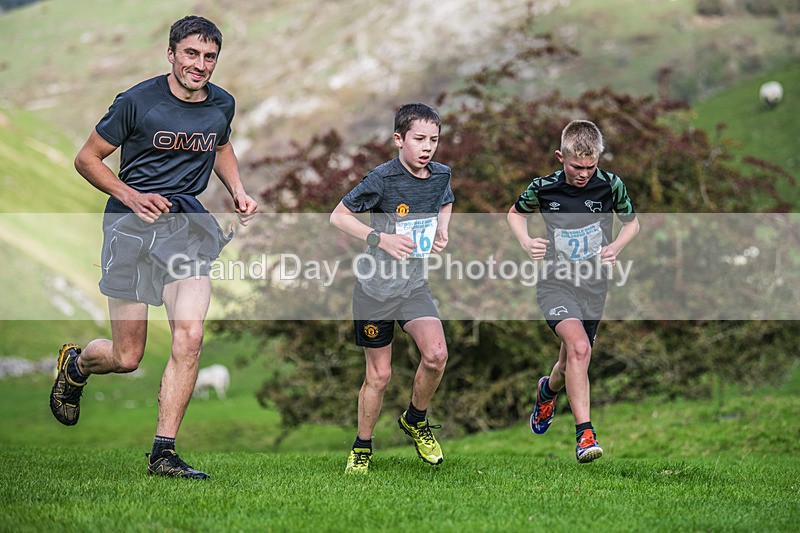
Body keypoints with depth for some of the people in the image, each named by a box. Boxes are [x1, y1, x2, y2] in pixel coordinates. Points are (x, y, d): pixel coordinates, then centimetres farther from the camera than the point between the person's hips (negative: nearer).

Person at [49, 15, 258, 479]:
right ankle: (75, 363, 37)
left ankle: (163, 453, -5)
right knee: (127, 357, 0)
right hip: (132, 223, -4)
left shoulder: (222, 105, 6)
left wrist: (239, 192, 12)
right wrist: (130, 196, -13)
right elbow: (87, 158, 0)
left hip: (188, 223, 4)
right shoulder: (138, 102, -8)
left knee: (190, 338, -15)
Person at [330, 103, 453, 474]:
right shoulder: (383, 179, -16)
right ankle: (362, 448, 24)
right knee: (379, 375, 2)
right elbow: (338, 216, -9)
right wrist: (380, 238, -19)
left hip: (414, 284, 4)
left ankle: (416, 420, 9)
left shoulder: (441, 175, -1)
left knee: (436, 355, -18)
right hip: (375, 287, -4)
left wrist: (442, 231, 3)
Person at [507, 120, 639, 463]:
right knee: (579, 347, -28)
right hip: (556, 283, -2)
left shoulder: (610, 185, -5)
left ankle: (548, 390, 51)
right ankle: (584, 432, -26)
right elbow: (516, 213, 13)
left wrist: (616, 247, -8)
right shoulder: (543, 188, -7)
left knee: (571, 364, 13)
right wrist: (525, 241, -5)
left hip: (594, 287, 3)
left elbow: (632, 223, 11)